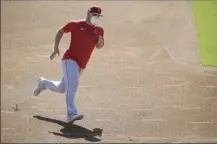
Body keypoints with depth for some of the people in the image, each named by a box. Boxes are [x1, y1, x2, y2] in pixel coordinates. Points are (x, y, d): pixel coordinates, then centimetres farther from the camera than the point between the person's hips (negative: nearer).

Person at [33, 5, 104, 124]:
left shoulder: (99, 30, 7)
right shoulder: (75, 24, -3)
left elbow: (99, 46, 15)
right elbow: (60, 31, 9)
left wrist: (100, 42, -10)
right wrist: (56, 48, 0)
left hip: (81, 66, 6)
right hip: (69, 59, -6)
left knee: (61, 89, 18)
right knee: (72, 84, -26)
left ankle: (43, 83, 45)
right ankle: (71, 114, -30)